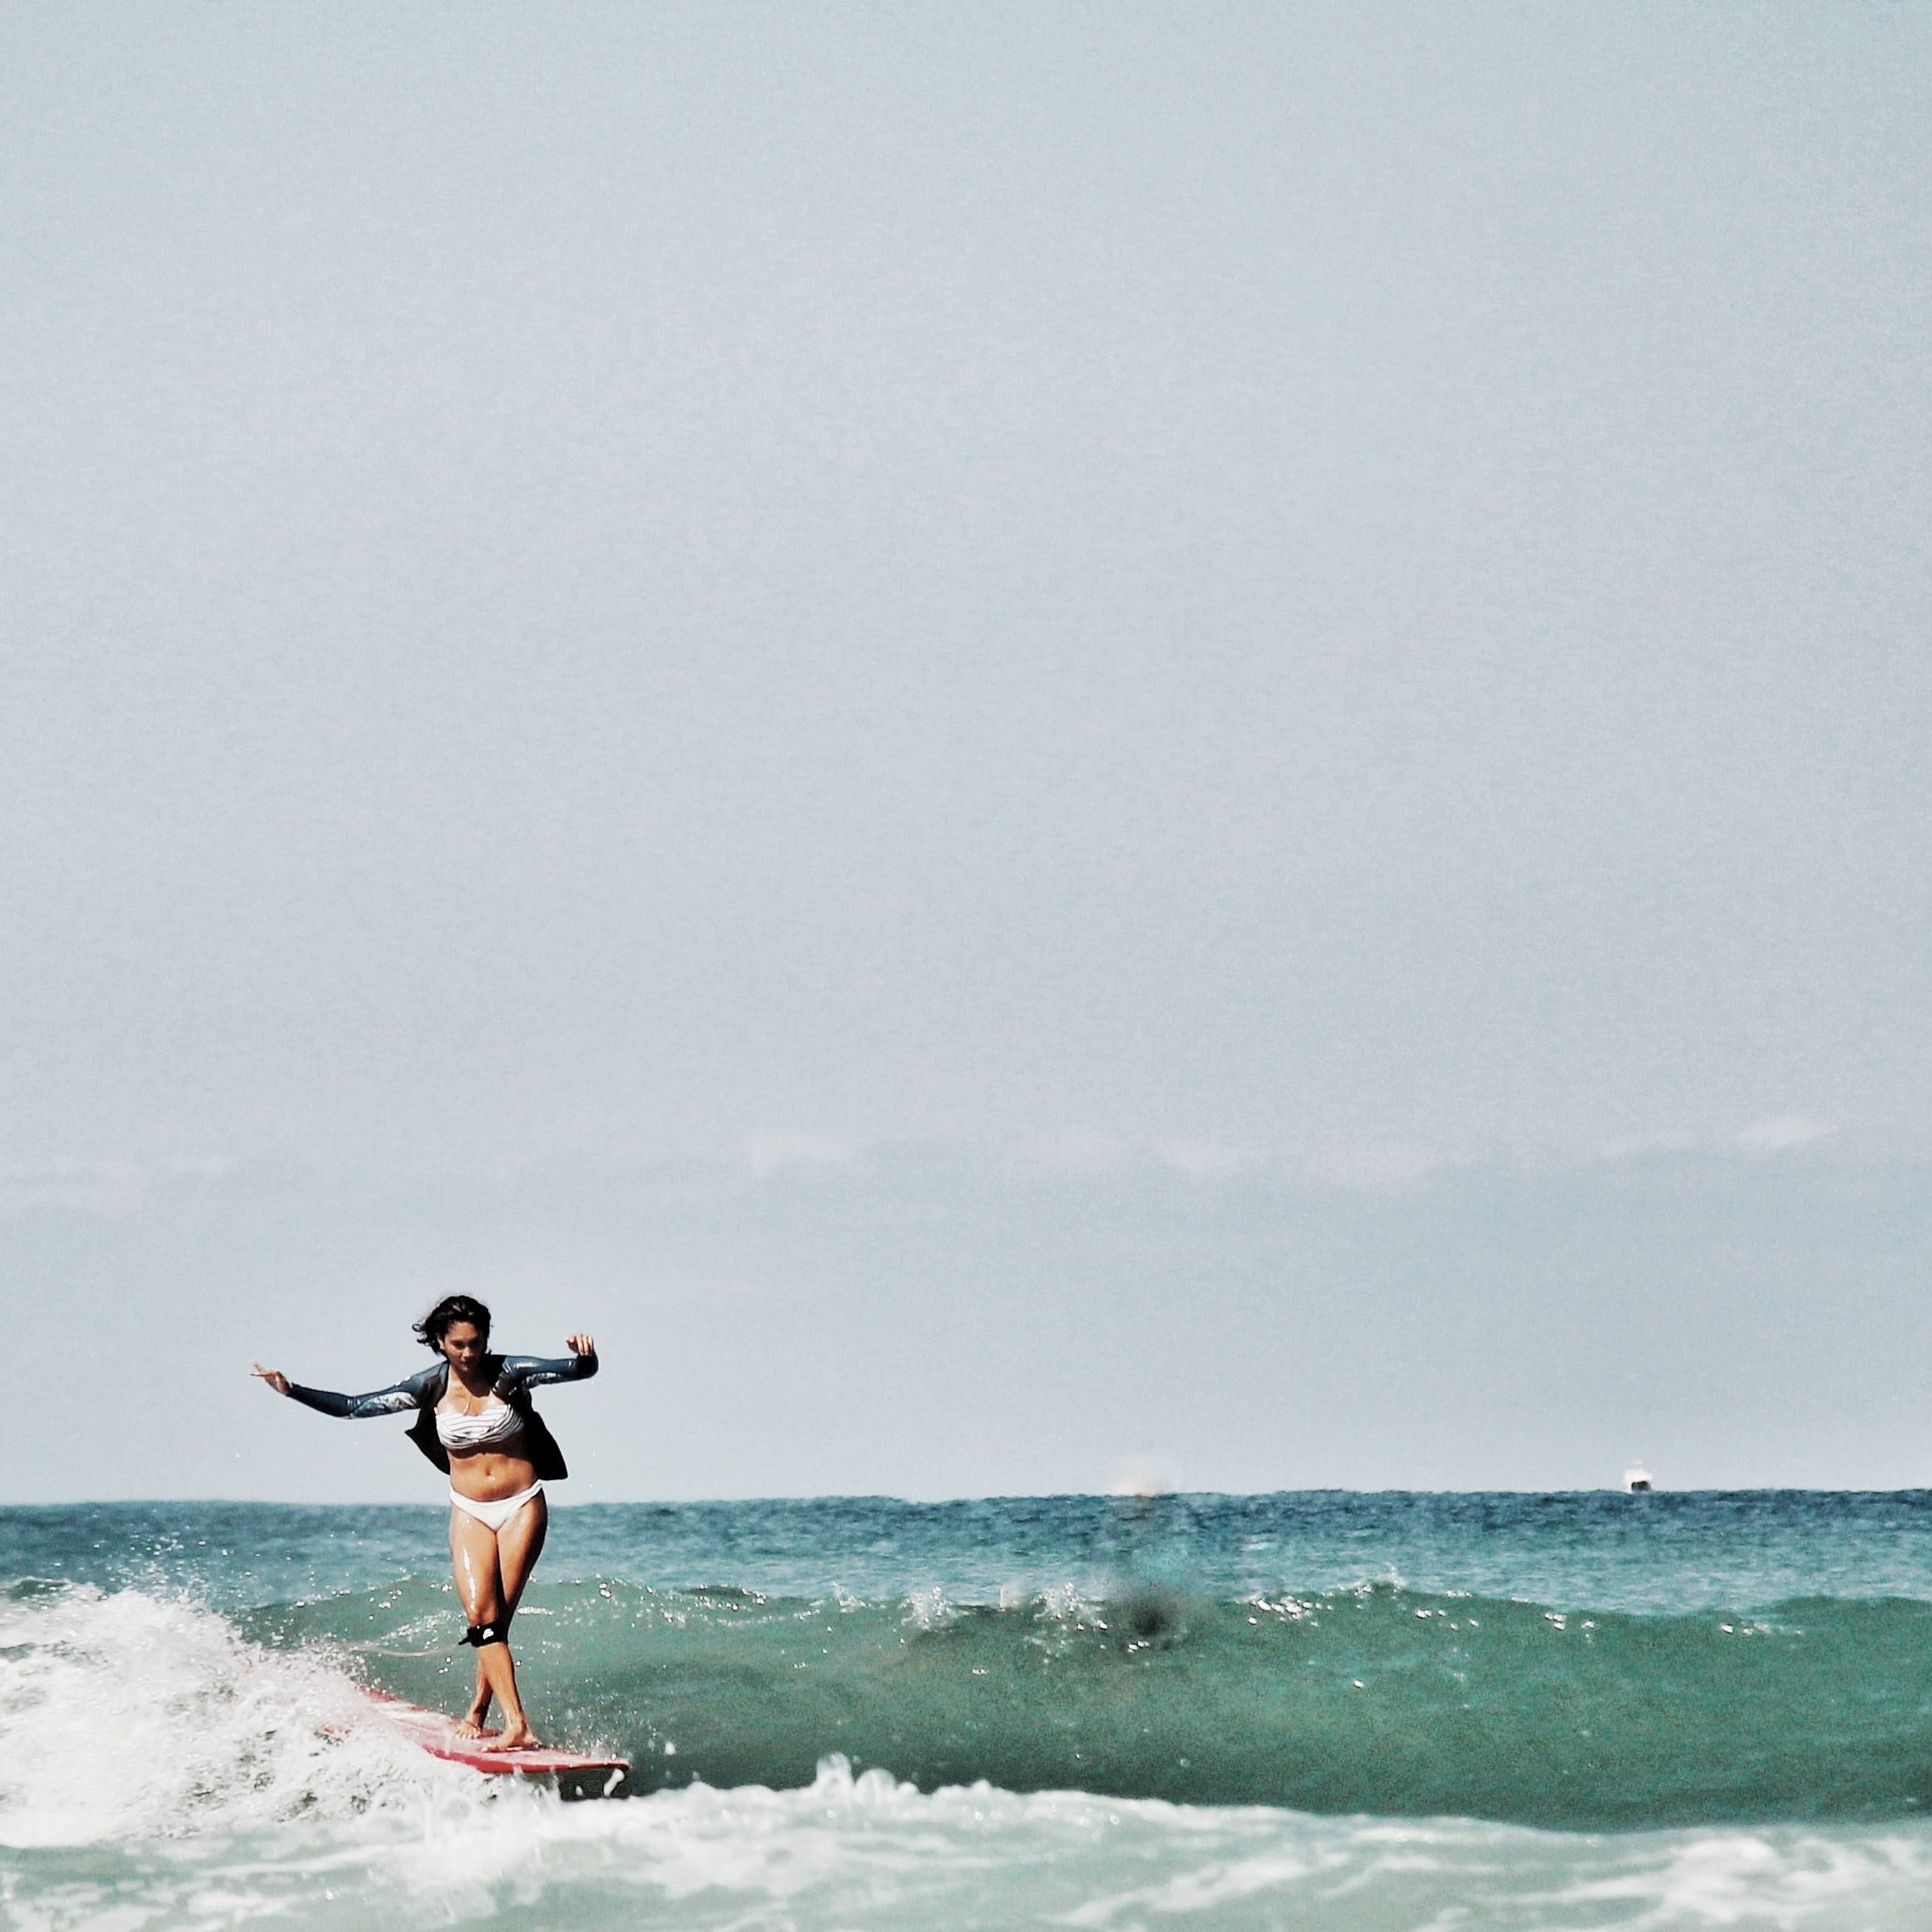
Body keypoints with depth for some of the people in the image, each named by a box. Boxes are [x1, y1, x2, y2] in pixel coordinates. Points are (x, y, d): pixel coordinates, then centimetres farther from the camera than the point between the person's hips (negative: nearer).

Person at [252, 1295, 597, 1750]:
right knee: (480, 1614, -14)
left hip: (522, 1507, -2)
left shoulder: (509, 1373, -8)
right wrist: (292, 1391, -9)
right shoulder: (430, 1387, -3)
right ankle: (516, 1725, -20)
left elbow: (579, 1369, -17)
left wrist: (585, 1355, -41)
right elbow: (353, 1406, -1)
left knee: (496, 1616, -7)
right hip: (469, 1512, 2)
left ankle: (477, 1712, 11)